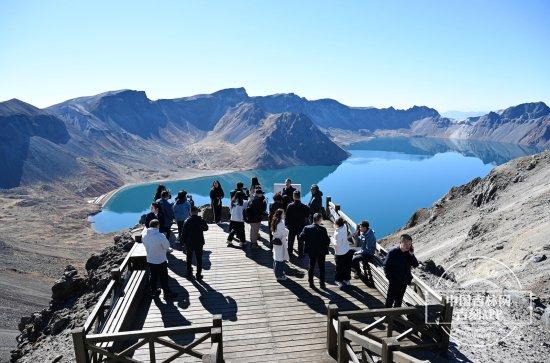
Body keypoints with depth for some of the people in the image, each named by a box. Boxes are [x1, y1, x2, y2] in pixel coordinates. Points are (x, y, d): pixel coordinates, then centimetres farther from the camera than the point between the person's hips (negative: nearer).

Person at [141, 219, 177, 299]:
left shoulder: (144, 235, -10)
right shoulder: (160, 236, -27)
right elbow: (167, 246, -15)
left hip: (150, 260, 5)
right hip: (161, 261, -5)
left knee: (152, 277, 21)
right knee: (163, 278, 10)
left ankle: (153, 292, 37)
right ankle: (167, 293, 23)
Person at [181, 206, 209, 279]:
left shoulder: (187, 221, -11)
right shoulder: (201, 220, -12)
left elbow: (184, 233, -5)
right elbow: (206, 228, 6)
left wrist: (185, 242, 6)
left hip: (189, 243, 1)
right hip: (199, 243, -1)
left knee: (189, 258, 17)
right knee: (199, 259, 10)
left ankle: (189, 274, 24)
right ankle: (199, 275, 14)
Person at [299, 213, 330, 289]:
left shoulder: (307, 228, -9)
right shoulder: (322, 229, -19)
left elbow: (300, 238, -9)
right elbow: (327, 241, -18)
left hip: (311, 252, 3)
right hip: (321, 252, -3)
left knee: (311, 267, 17)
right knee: (321, 268, 12)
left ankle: (311, 283, 23)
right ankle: (322, 284, 17)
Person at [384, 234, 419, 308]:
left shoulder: (409, 253, -1)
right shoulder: (393, 252, -17)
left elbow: (416, 265, -5)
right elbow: (386, 266, -13)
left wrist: (411, 255, -17)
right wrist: (390, 278, -15)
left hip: (404, 282, 5)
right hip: (394, 282, -5)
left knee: (399, 299, 19)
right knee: (390, 299, 3)